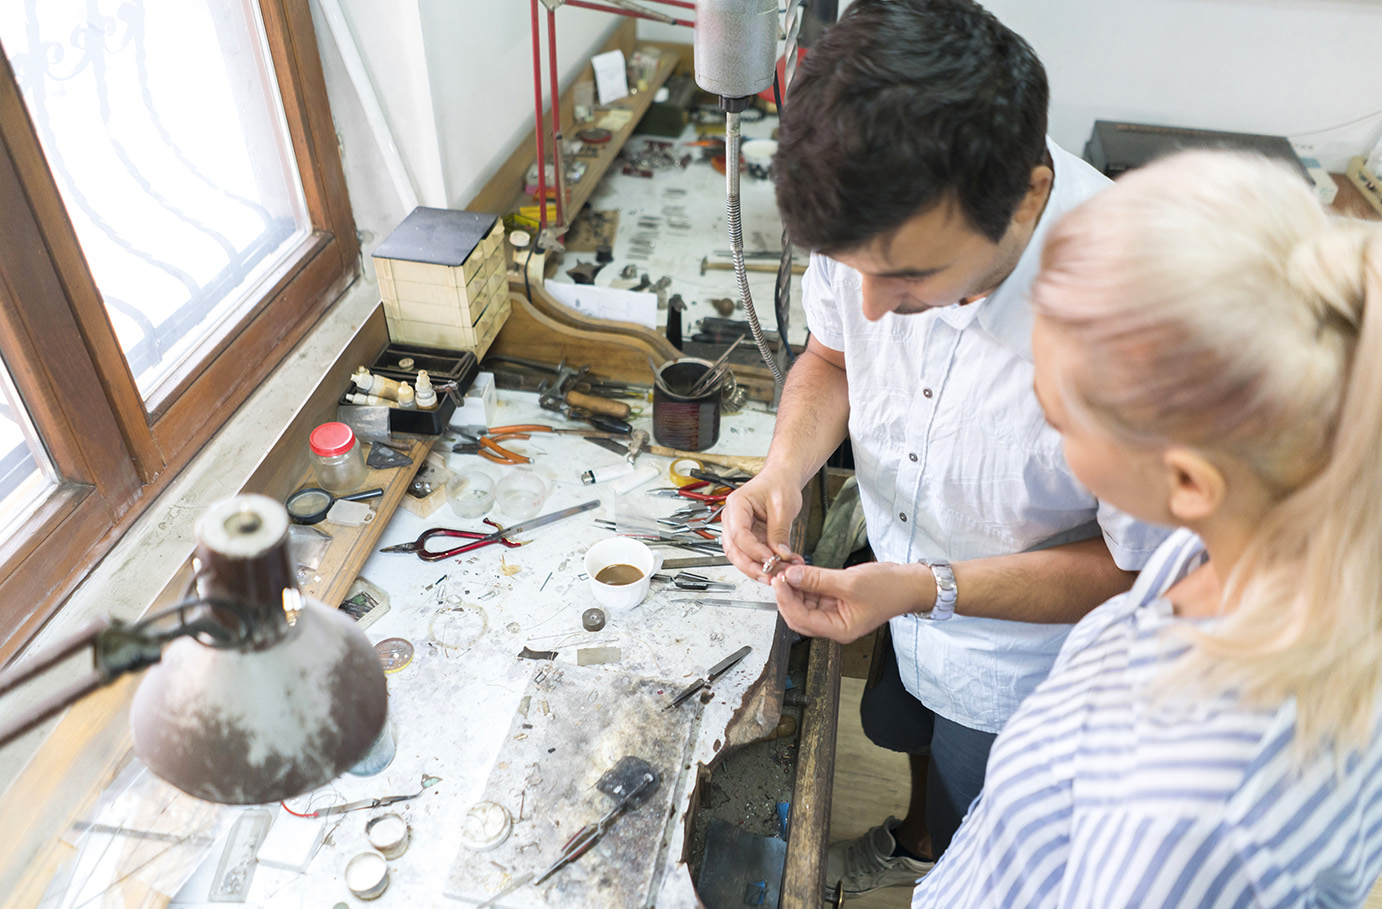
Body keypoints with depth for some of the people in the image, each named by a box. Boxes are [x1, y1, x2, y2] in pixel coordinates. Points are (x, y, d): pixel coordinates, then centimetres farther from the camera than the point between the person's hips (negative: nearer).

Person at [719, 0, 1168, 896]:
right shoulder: (876, 207, -25)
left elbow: (1141, 571, -25)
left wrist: (934, 589, -35)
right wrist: (785, 469, -24)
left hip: (1021, 661, -5)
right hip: (900, 584, 6)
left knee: (978, 856, 24)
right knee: (909, 725, 36)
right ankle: (916, 843, 70)